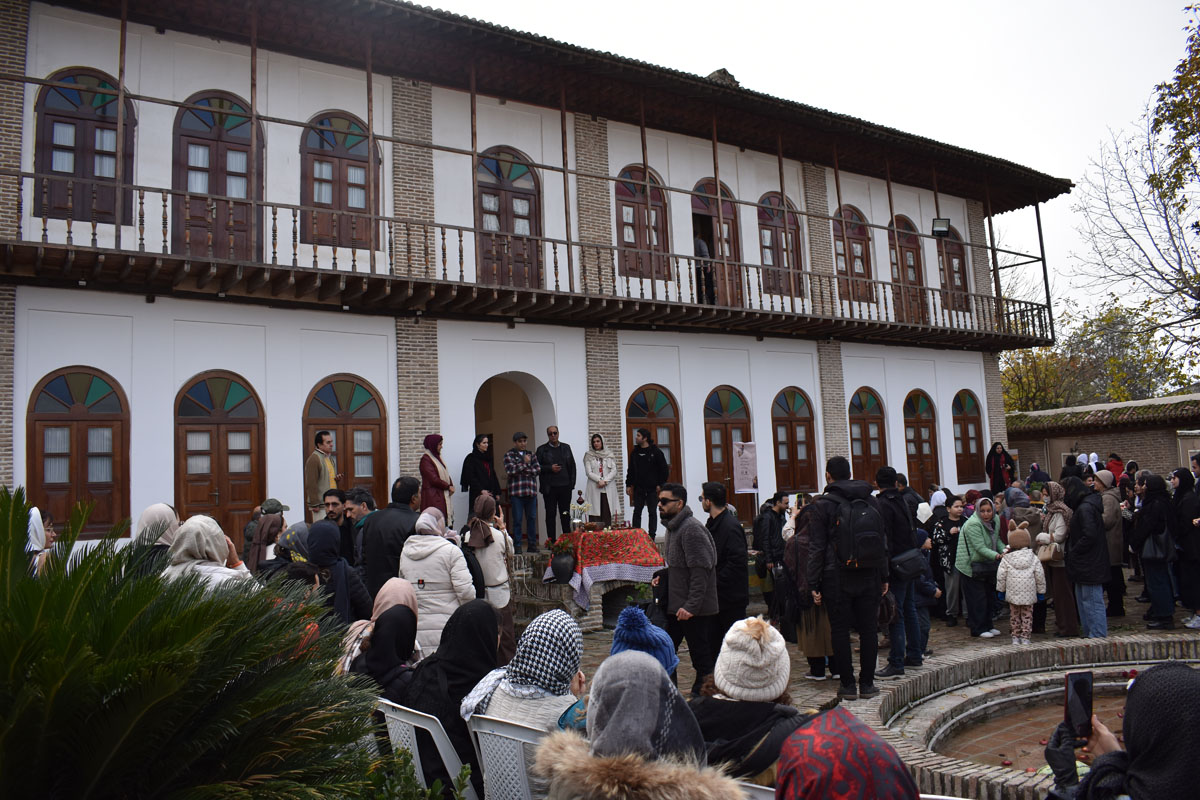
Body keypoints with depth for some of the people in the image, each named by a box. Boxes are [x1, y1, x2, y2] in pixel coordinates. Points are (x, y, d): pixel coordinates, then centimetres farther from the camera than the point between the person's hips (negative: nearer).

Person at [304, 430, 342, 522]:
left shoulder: (330, 458, 15)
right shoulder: (314, 459, -13)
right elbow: (311, 484, -17)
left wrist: (338, 479, 5)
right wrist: (314, 504, -19)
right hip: (320, 504, -8)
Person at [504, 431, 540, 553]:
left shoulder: (531, 454, 16)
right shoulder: (509, 455, 4)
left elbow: (538, 469, 7)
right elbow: (510, 470, -11)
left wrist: (527, 471, -8)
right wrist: (524, 463, -10)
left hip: (531, 491, 4)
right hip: (516, 492, -4)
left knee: (532, 518, 5)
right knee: (517, 519, -3)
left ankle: (532, 545, 12)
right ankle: (517, 546, 3)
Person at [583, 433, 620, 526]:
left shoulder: (609, 454, 11)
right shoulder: (588, 455, 7)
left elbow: (614, 471, 4)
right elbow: (588, 472, -1)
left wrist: (605, 481, -9)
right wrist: (599, 480, -13)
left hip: (608, 488, 1)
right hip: (594, 488, -1)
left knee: (607, 513, -3)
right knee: (595, 514, -8)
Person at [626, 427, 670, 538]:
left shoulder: (656, 452, -5)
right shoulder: (634, 452, 7)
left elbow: (664, 469, -4)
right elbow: (630, 470, 12)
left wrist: (661, 484, -9)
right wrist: (628, 484, 6)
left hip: (652, 488, -3)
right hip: (638, 488, 4)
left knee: (652, 512, 4)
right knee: (637, 512, 3)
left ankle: (651, 536, 10)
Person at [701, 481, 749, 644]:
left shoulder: (731, 526, -18)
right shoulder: (712, 523, 13)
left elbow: (738, 562, -24)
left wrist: (715, 582, -20)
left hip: (731, 598, -9)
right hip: (716, 595, 9)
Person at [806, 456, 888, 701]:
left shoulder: (823, 504, -6)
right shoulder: (871, 501, 7)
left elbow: (817, 548, -8)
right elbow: (882, 541, 11)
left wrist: (814, 584, -4)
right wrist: (883, 577, 16)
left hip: (838, 579, -4)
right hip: (869, 577, 4)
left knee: (840, 630, 5)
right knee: (868, 629, 9)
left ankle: (848, 684, 8)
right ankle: (867, 683, 14)